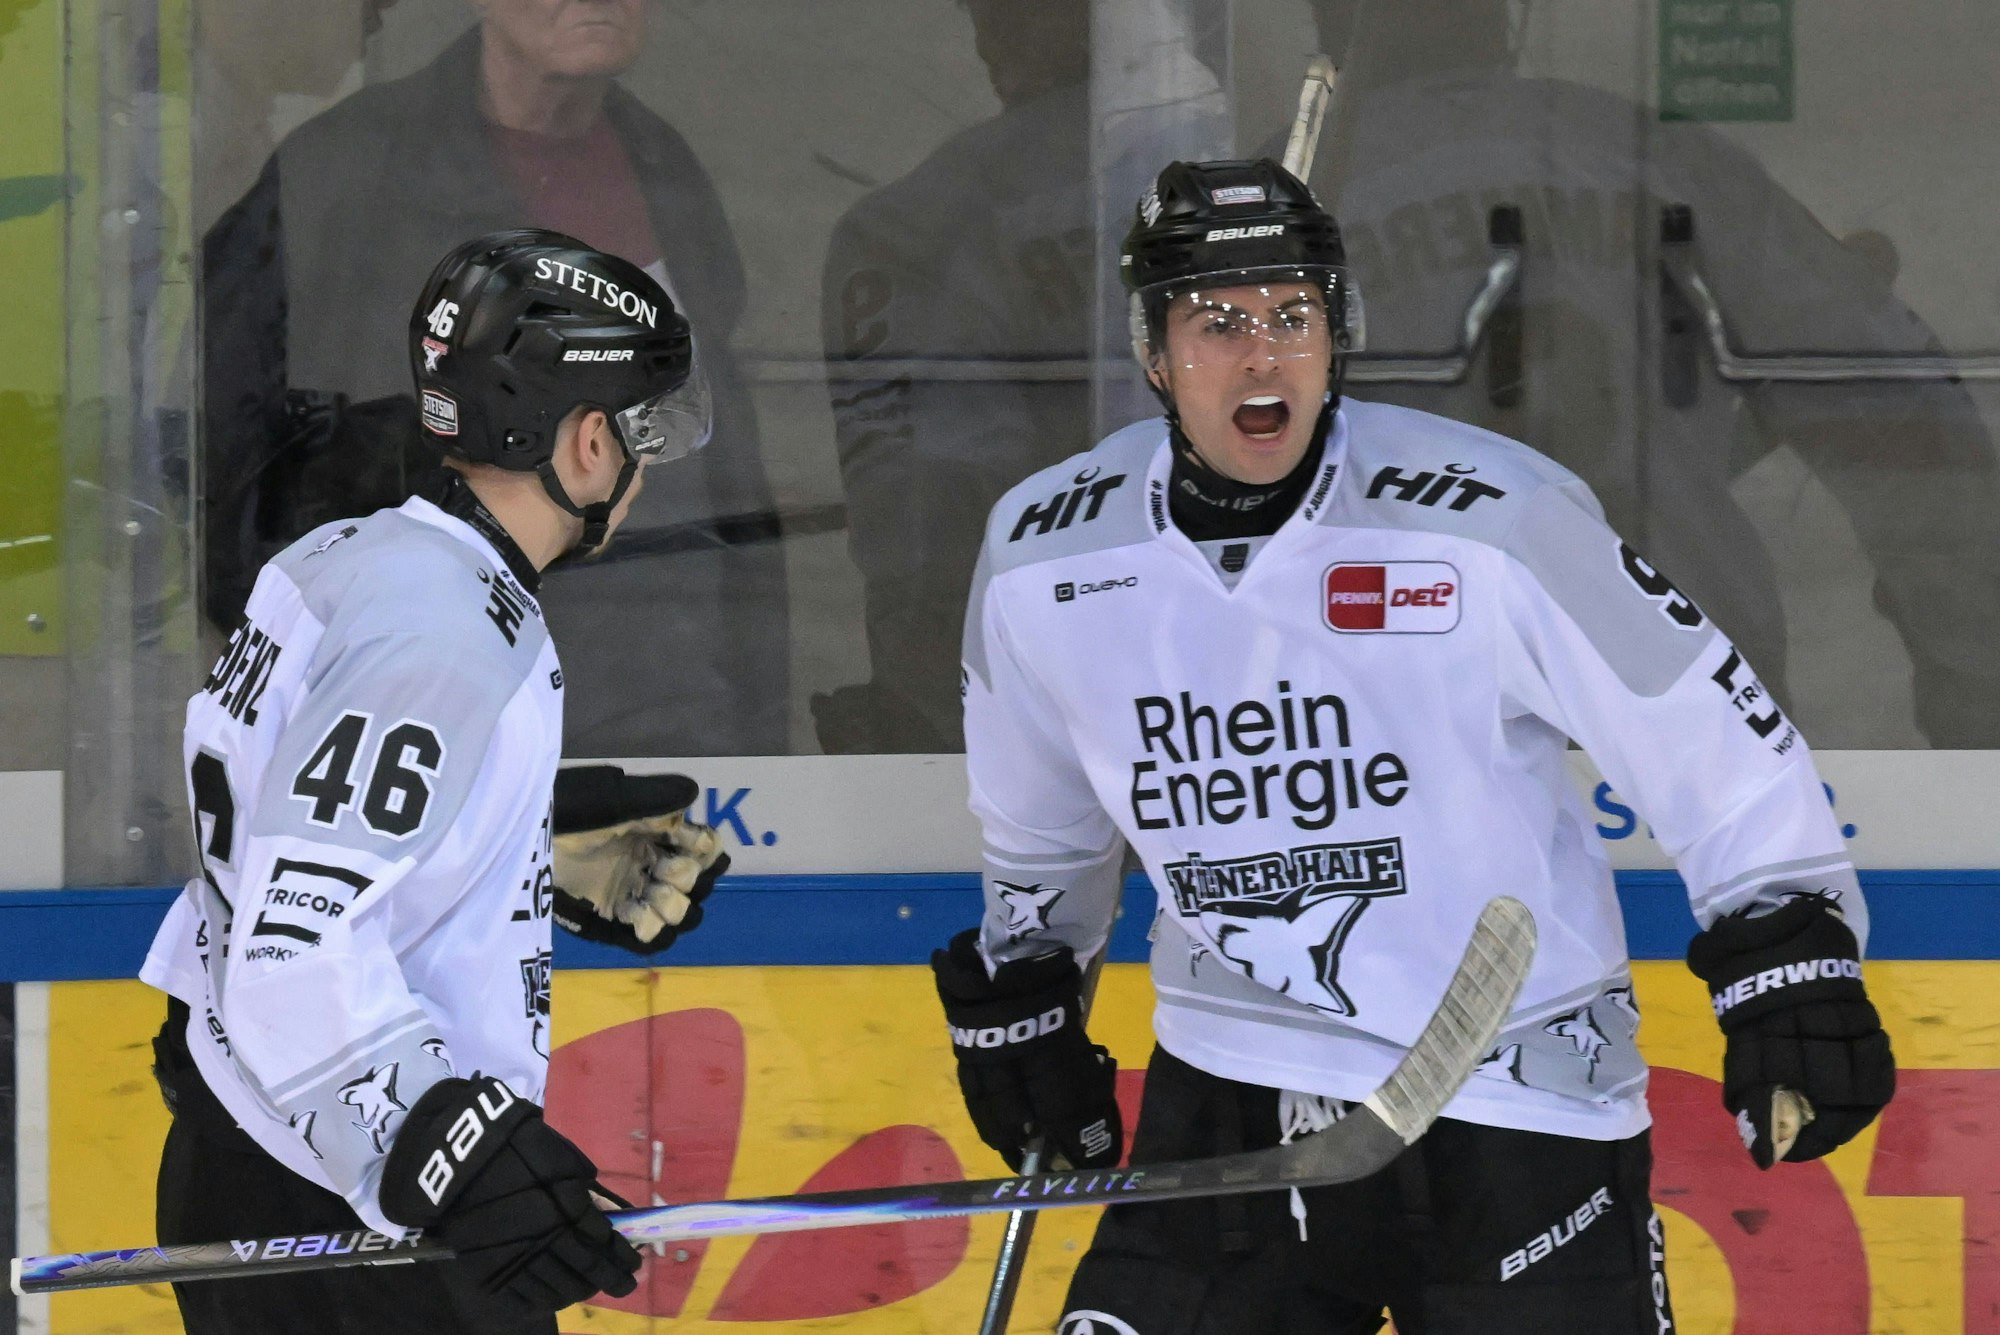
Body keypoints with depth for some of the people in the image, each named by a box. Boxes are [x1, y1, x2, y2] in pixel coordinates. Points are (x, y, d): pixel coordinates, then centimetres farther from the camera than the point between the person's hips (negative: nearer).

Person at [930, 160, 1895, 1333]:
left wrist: (1791, 964, -12)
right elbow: (1037, 820, 18)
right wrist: (1021, 1003, 25)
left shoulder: (1493, 522, -16)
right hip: (1230, 1113, 3)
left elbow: (1711, 734, -8)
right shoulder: (1041, 559, -2)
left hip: (1516, 1115, -3)